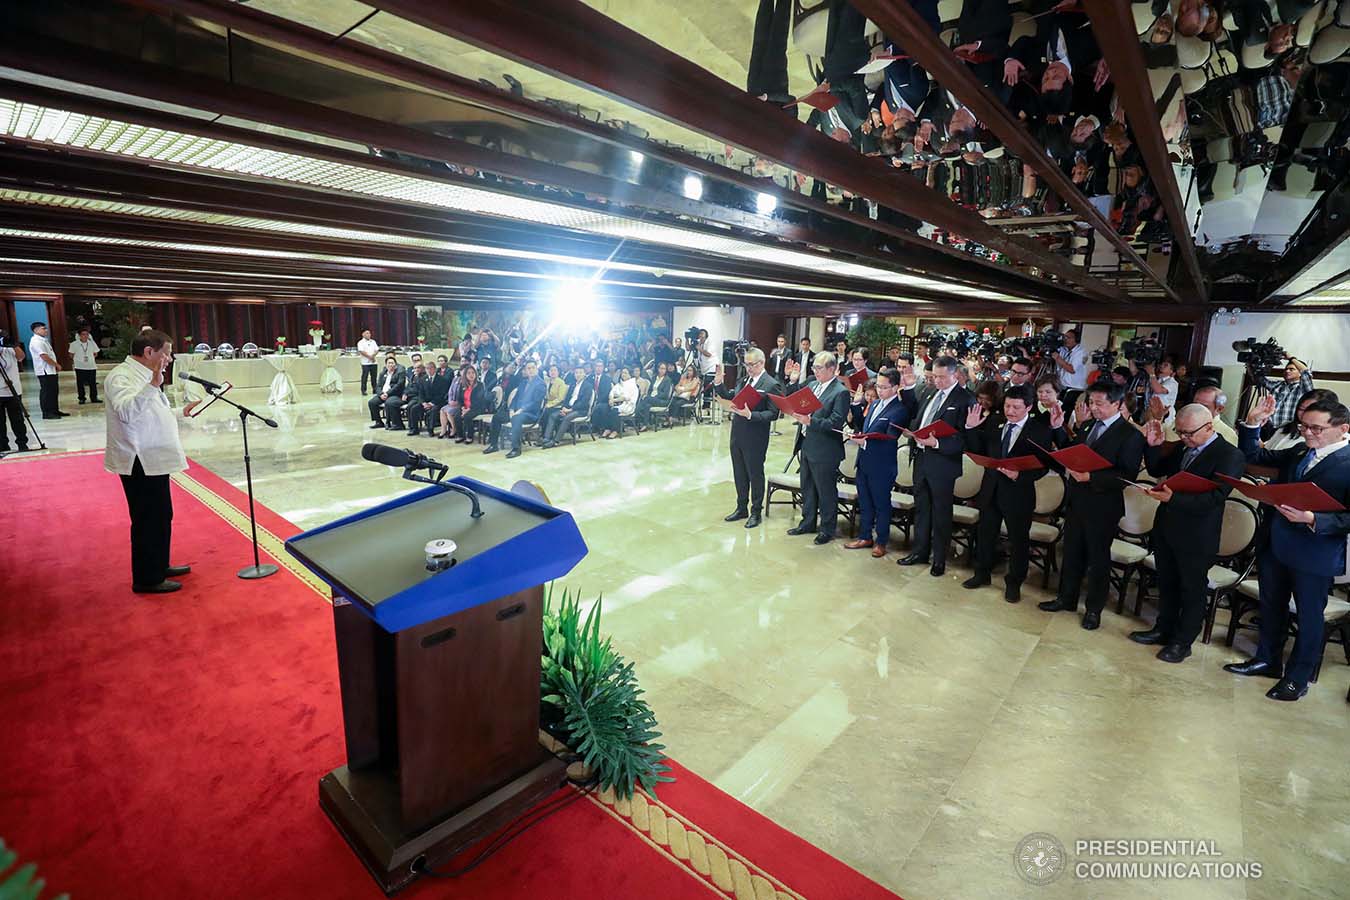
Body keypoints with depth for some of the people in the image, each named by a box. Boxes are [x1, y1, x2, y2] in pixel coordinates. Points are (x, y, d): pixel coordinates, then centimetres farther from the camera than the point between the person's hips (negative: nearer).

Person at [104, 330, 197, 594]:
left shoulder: (142, 376, 16)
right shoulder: (121, 376, -16)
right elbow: (126, 412, -34)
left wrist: (182, 412, 18)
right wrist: (153, 385, -44)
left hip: (153, 461, 10)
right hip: (140, 464, -10)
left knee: (161, 517, 19)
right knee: (148, 521, -1)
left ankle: (159, 566, 33)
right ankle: (146, 579, 10)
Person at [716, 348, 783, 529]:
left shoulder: (771, 385, -13)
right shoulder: (743, 380, 8)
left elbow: (773, 414, -17)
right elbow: (730, 397, 15)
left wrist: (750, 415, -27)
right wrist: (718, 383, 1)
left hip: (755, 439, -7)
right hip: (737, 435, 7)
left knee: (755, 475, 7)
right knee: (739, 474, 16)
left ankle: (755, 512, 22)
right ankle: (741, 508, 32)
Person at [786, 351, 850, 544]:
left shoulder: (841, 392, -15)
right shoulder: (812, 385, 8)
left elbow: (836, 422, -22)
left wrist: (810, 421, -30)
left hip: (824, 450, -8)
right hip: (806, 445, 8)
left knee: (826, 491, 6)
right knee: (807, 487, 19)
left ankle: (827, 529, 21)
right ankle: (808, 523, 35)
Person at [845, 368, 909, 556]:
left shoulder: (900, 410, -13)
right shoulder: (874, 404, 12)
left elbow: (890, 440, -20)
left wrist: (865, 442, -29)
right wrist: (857, 436, -2)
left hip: (882, 465, -7)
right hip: (864, 461, 7)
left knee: (881, 504, 7)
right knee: (864, 502, 16)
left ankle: (881, 542, 22)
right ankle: (865, 537, 31)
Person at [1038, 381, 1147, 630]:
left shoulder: (1131, 435, -13)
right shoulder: (1087, 425, 6)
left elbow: (1128, 476, -18)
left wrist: (1091, 477, -26)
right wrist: (1058, 428, 2)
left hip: (1102, 505, -6)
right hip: (1076, 499, 6)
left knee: (1098, 557, 9)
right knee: (1072, 551, 17)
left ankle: (1094, 609, 25)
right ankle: (1066, 598, 32)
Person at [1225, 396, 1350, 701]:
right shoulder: (1298, 453, 6)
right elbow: (1252, 455, 12)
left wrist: (1312, 519, -28)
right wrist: (1254, 422, 0)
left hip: (1315, 556, -6)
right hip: (1275, 546, 6)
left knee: (1309, 616, 11)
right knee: (1272, 607, 20)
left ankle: (1297, 677, 26)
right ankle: (1267, 659, 37)